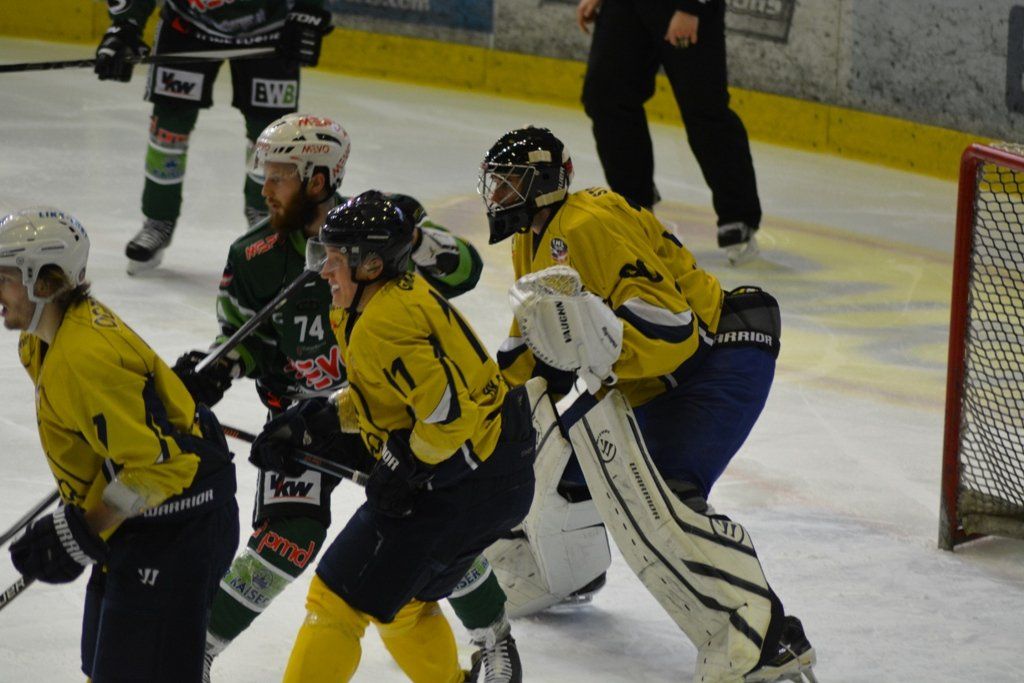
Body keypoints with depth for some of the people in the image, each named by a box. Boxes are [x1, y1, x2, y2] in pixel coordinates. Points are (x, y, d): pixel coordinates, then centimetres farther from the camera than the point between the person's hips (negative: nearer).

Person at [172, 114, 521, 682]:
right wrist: (215, 372, -16)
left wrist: (413, 238, -37)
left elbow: (463, 271, -20)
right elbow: (247, 337, 4)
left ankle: (493, 637, 23)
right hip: (304, 415, 0)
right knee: (288, 540, -16)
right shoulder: (255, 257, -9)